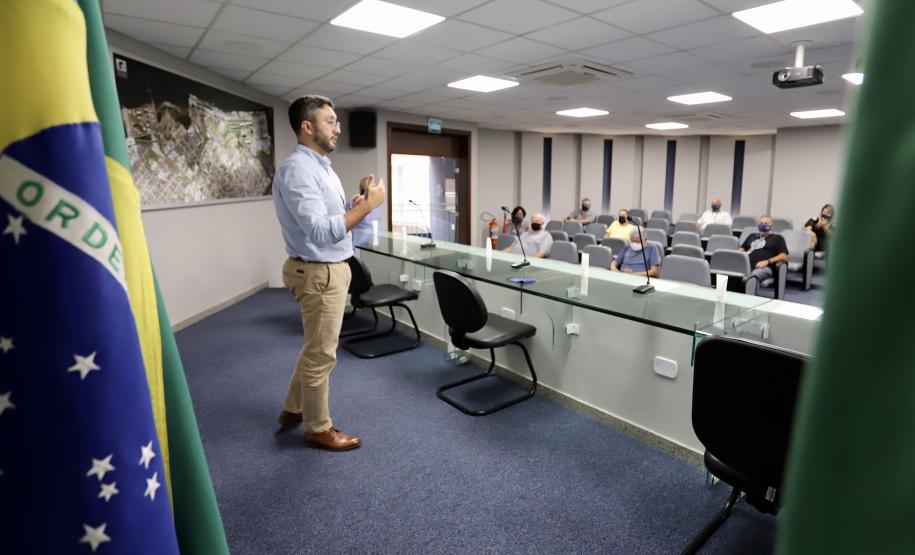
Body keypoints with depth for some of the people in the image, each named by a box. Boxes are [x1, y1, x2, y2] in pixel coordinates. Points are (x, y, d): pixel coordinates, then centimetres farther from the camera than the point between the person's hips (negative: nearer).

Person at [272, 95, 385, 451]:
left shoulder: (321, 166, 12)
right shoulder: (297, 169, -20)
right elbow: (321, 231, -29)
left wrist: (359, 198, 2)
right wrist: (368, 205, -24)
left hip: (331, 268, 10)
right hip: (318, 273, -10)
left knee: (316, 348, 21)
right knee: (321, 353, 4)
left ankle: (293, 409, 38)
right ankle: (318, 429, 21)